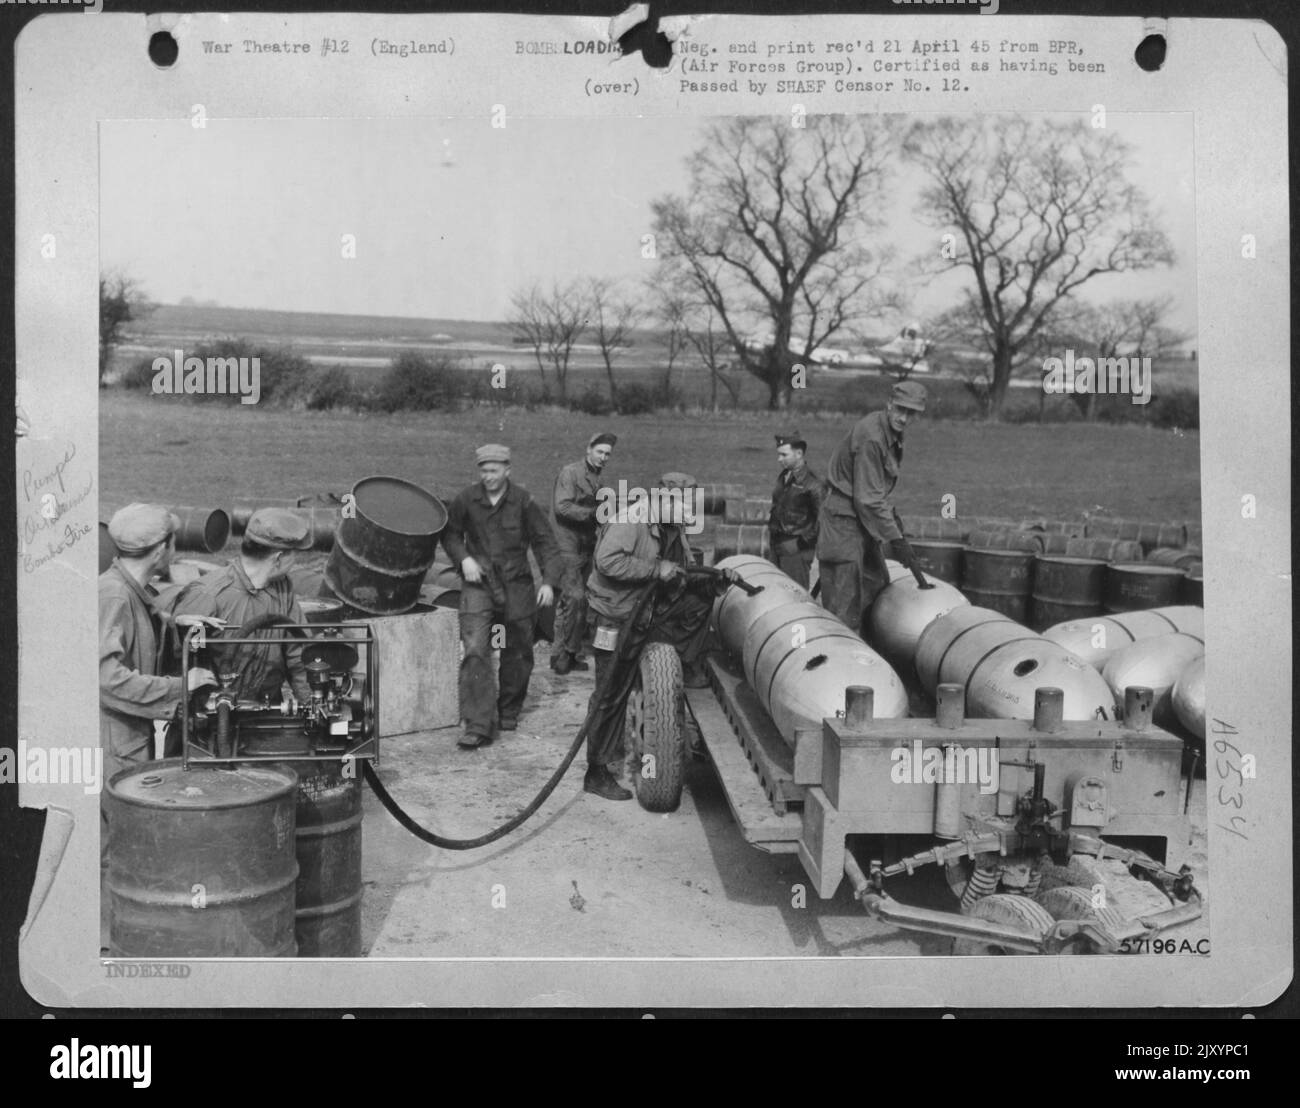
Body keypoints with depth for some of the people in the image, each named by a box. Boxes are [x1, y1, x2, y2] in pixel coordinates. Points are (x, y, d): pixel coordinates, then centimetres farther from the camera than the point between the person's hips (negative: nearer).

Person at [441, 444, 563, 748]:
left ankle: (508, 712, 34)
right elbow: (449, 533, 12)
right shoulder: (466, 500, -4)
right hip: (478, 585, 0)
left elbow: (545, 543, -2)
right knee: (475, 652, -15)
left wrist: (549, 581, -12)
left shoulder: (523, 501, -6)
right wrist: (463, 558, -6)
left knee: (518, 654, 11)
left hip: (516, 586, 1)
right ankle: (478, 726, -14)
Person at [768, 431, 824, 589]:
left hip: (796, 548, -8)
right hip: (777, 545, 9)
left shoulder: (812, 483, -15)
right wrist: (771, 525, 14)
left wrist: (806, 540, -14)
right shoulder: (783, 477, 12)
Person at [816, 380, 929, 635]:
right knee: (845, 603, -8)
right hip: (843, 518, -10)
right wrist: (896, 539, -21)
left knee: (877, 585, 13)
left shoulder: (892, 433, 6)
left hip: (862, 517, 10)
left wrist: (891, 513, 11)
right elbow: (867, 497, -24)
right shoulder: (871, 437, -24)